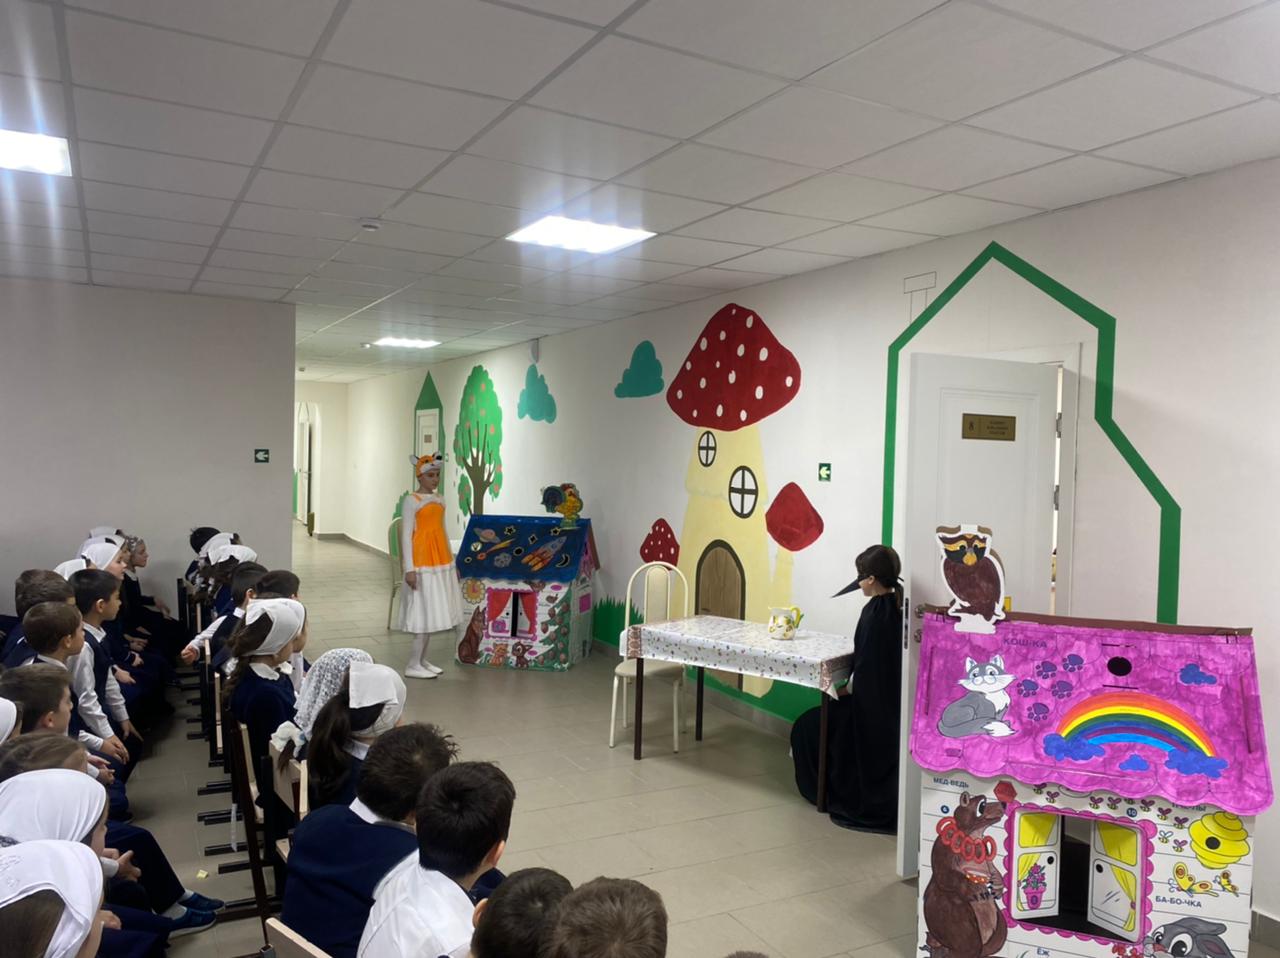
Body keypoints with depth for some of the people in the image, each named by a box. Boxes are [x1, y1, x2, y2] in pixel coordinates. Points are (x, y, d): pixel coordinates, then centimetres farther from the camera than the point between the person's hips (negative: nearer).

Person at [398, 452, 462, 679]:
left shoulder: (440, 499, 12)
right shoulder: (411, 500, -8)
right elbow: (406, 535, -12)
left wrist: (451, 561, 17)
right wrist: (409, 568, -17)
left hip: (441, 562, 7)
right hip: (421, 563, -7)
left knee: (432, 613, 9)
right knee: (424, 613, -6)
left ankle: (422, 660, 18)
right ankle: (413, 665, 2)